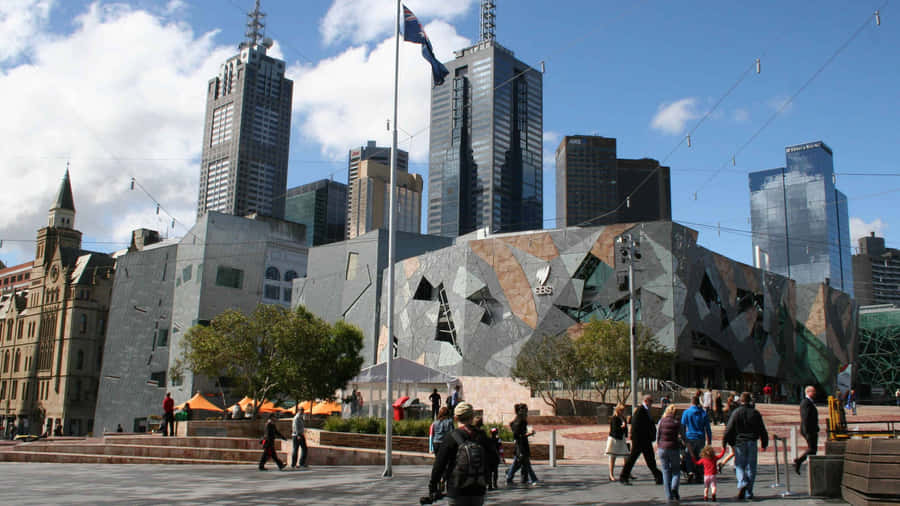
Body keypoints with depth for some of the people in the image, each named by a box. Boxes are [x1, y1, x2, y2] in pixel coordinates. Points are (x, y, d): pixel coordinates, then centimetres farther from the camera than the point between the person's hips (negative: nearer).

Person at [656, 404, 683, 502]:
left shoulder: (661, 421, -3)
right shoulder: (677, 423, -6)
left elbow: (658, 435, 2)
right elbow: (681, 437, -5)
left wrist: (657, 447, 17)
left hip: (662, 449, 1)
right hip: (674, 449, -1)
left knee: (666, 472, 8)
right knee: (676, 471, 13)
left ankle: (669, 496, 7)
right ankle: (674, 488, -12)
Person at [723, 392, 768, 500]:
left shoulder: (736, 412, -2)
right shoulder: (755, 413, 3)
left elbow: (729, 429, -4)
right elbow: (762, 430, 8)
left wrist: (725, 442, 2)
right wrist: (764, 443, 18)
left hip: (739, 442, -1)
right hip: (752, 442, 1)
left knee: (739, 466, 5)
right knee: (751, 467, 6)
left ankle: (742, 483, -21)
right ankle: (748, 493, 7)